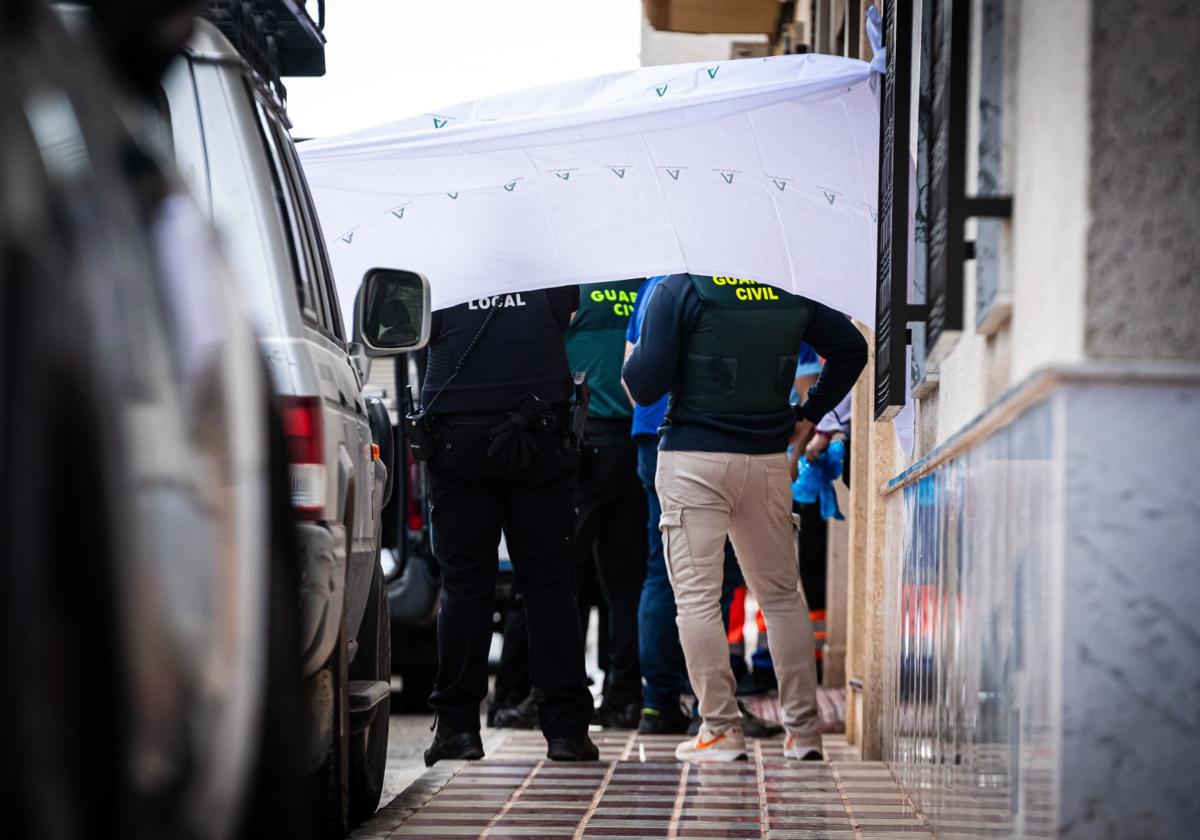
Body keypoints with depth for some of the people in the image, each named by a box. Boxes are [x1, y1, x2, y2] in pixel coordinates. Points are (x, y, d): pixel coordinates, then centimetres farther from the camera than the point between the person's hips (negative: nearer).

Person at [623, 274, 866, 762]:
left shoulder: (677, 291, -9)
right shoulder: (792, 289, 4)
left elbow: (645, 387, -11)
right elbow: (851, 348, 14)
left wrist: (632, 357, 11)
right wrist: (809, 416, 17)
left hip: (694, 458, -4)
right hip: (768, 460, 4)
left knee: (696, 597, 1)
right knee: (782, 594, 13)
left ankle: (722, 730, -2)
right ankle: (803, 729, 12)